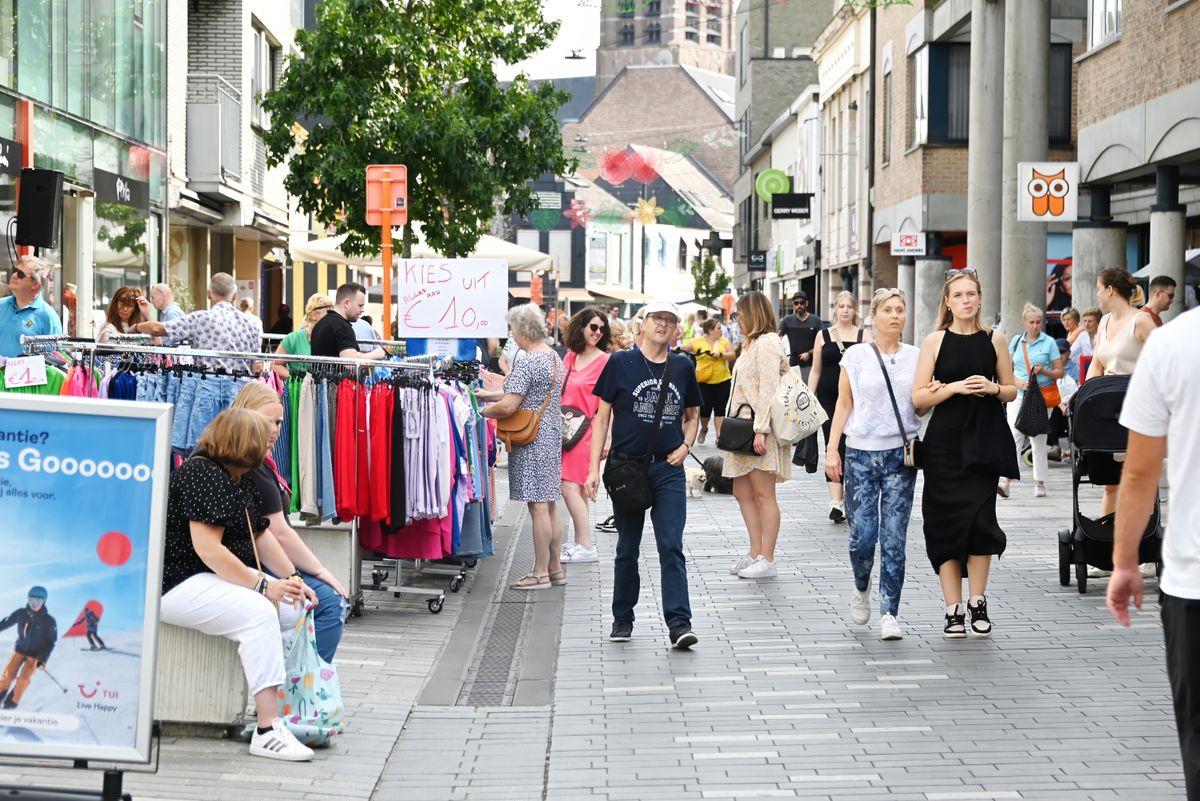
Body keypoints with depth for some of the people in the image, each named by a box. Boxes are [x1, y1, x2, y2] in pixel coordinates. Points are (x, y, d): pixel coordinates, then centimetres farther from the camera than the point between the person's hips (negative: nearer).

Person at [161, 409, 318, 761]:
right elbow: (207, 549, -26)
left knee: (298, 608, -3)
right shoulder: (203, 475, -18)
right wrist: (262, 586, -26)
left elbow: (262, 535, 16)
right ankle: (267, 731, -33)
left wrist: (292, 579, 0)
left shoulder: (242, 482, 15)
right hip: (179, 584, -11)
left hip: (223, 576, 11)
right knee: (259, 613, -31)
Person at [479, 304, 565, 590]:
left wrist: (484, 411, -3)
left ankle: (540, 573, -2)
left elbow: (508, 407, -22)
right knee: (550, 504, 13)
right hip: (552, 437, 9)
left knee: (538, 507, -5)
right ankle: (555, 568, 19)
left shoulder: (526, 362, -18)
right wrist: (491, 395, 22)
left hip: (532, 442, -9)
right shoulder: (554, 357, 11)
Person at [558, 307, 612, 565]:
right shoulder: (570, 357, 12)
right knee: (576, 489, 10)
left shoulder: (604, 360, -7)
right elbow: (558, 391, 19)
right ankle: (580, 543, 16)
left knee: (570, 486, -11)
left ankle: (586, 547, -7)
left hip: (586, 429, -6)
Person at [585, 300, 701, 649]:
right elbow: (602, 417, 0)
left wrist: (685, 445, 0)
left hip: (668, 469, 1)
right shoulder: (620, 363, -1)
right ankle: (622, 619, 23)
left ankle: (679, 623, -11)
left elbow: (692, 415, 20)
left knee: (671, 547, -8)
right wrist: (594, 468, -6)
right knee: (627, 548, 9)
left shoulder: (682, 367, 6)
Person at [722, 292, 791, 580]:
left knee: (763, 494, -7)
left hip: (761, 433, -10)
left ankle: (767, 560, -4)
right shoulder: (753, 343, 20)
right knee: (742, 492, 10)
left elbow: (768, 389, -18)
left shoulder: (767, 343, -10)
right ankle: (755, 554, 14)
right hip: (745, 429, 10)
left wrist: (760, 429, -23)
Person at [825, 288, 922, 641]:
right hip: (861, 453, -1)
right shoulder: (856, 355, 3)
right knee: (862, 536, -5)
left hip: (901, 454, 1)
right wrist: (832, 449, -1)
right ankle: (862, 588, 26)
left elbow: (921, 406, 13)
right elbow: (844, 404, 5)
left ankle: (889, 614, 2)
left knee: (894, 539, -3)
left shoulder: (916, 357, 8)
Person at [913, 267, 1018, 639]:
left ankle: (977, 602, 8)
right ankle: (953, 610, 5)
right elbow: (918, 397, -1)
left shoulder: (995, 340, 7)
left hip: (984, 442, 0)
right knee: (948, 522, -1)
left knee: (979, 518, -8)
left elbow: (1012, 390, 12)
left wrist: (992, 388, -8)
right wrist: (955, 387, -15)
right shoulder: (935, 341, 2)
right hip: (944, 444, 0)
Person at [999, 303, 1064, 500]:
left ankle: (1039, 483, 11)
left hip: (1042, 395, -1)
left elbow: (1059, 372, 3)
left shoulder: (1049, 342, 2)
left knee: (1038, 439, 5)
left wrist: (1044, 371, -16)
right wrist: (1018, 382, -9)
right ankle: (1005, 480, -21)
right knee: (1014, 436, -13)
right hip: (1018, 395, 1)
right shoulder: (1016, 341, 9)